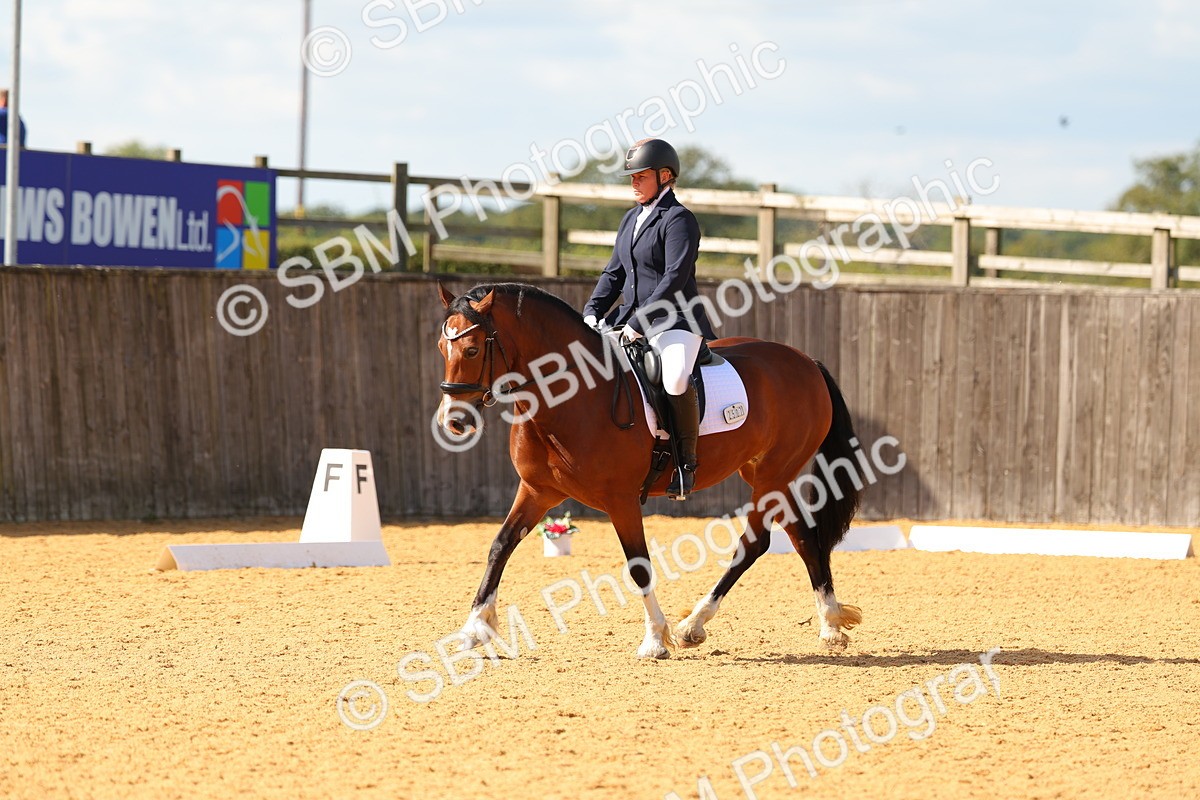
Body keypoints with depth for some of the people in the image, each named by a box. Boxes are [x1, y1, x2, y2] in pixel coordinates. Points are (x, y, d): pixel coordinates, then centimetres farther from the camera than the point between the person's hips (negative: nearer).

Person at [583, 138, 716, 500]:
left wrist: (640, 323, -23)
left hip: (675, 321, -9)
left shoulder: (679, 219, -10)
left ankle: (686, 463, -21)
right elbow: (614, 273, 18)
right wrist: (593, 312, 1)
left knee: (676, 379, -35)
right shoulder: (632, 219, 16)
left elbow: (675, 278, -19)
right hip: (630, 319, 9)